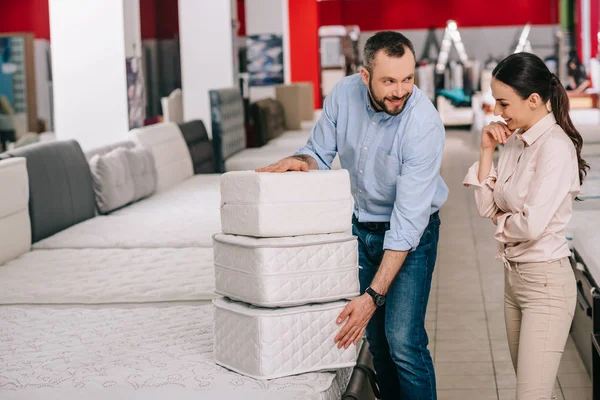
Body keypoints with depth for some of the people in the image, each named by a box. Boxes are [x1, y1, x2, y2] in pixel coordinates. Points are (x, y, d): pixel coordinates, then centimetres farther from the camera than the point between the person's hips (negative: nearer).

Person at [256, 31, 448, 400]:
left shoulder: (425, 124, -29)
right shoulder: (344, 94, -14)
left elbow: (407, 223, -30)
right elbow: (321, 154, 2)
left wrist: (373, 296, -33)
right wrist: (301, 161, -24)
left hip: (411, 234, -5)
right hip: (360, 225, 5)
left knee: (403, 342, -13)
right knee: (375, 337, 12)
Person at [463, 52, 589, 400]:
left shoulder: (555, 147, -19)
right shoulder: (516, 142, 6)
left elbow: (532, 225, -25)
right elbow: (487, 206, 5)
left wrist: (502, 221, -4)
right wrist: (487, 151, -2)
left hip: (546, 281, -8)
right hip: (514, 276, 9)